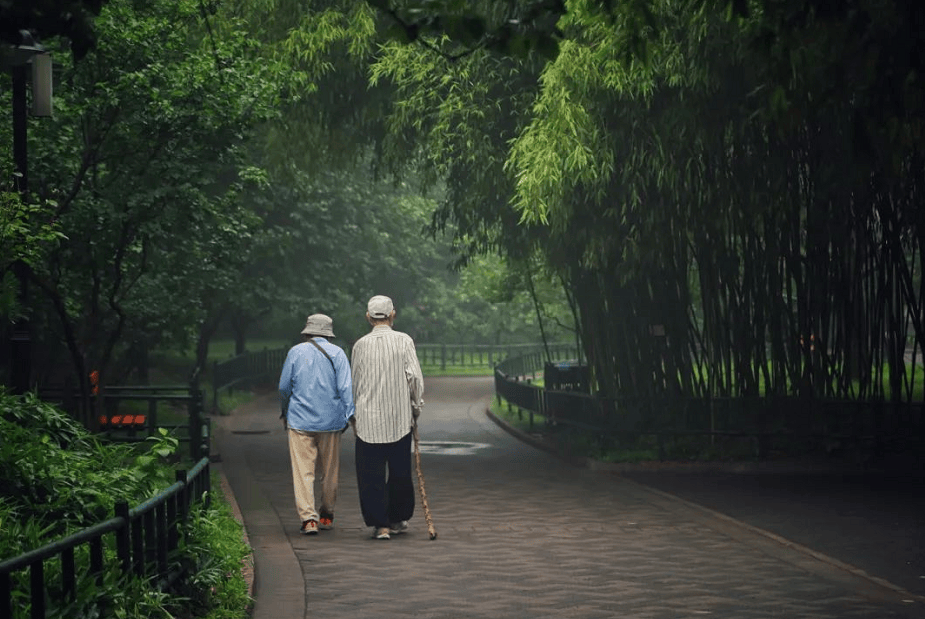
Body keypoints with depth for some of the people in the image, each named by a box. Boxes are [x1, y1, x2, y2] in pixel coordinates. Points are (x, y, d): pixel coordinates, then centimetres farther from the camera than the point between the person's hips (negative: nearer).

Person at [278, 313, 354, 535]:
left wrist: (285, 413, 20)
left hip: (300, 420, -1)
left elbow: (284, 387, 5)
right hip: (331, 420, 1)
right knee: (329, 470, 14)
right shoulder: (336, 353, 0)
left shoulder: (296, 352, 1)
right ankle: (327, 515, 25)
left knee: (303, 470, -3)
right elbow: (345, 387, -7)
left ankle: (308, 517, -13)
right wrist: (349, 415, -1)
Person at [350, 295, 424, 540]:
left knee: (371, 474, 3)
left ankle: (380, 524, -2)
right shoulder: (403, 340, -3)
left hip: (368, 420, 0)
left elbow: (353, 383, 8)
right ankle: (398, 519, 23)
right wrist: (416, 405, 6)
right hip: (400, 418, 0)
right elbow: (414, 376, -7)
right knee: (400, 472, 14)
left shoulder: (360, 345, 2)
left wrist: (352, 414, 20)